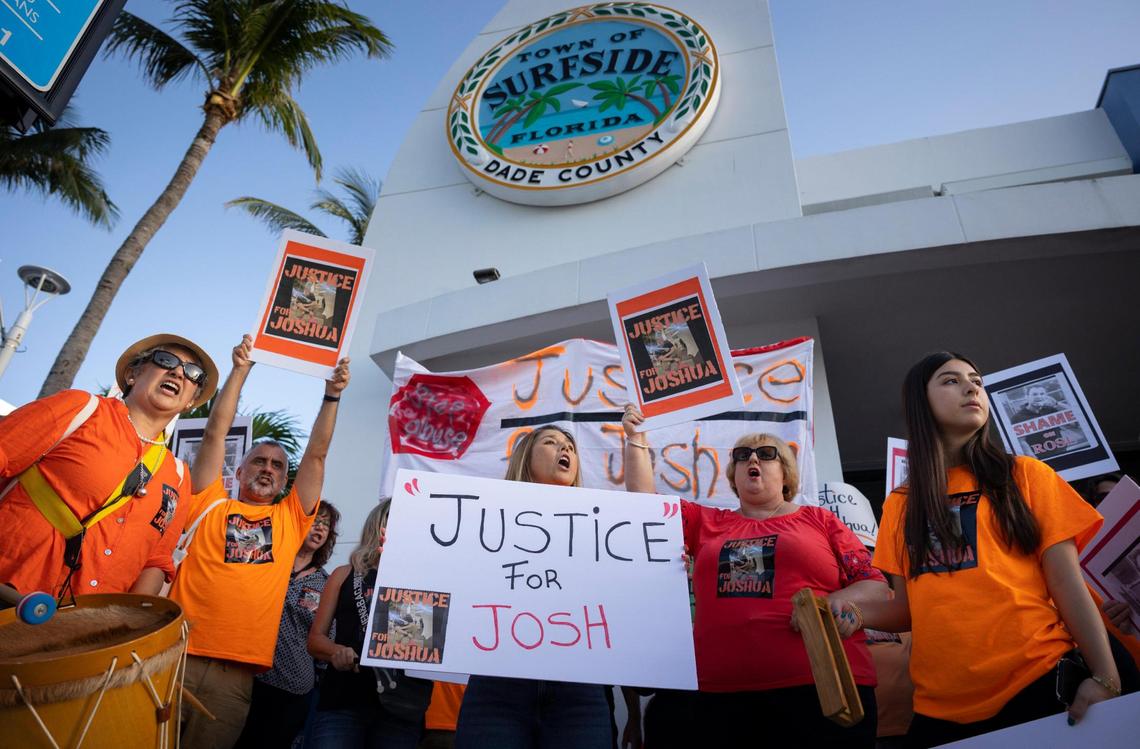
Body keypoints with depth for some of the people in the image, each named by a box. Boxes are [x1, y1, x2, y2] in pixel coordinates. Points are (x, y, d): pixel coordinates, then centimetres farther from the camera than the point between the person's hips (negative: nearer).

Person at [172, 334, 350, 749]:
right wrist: (241, 370, 2)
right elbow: (216, 432, 5)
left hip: (235, 672, 1)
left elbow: (316, 454, 7)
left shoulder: (290, 519, 12)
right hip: (177, 653, -1)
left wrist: (332, 395, 3)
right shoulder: (211, 505, 9)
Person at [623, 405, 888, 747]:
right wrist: (635, 438, 8)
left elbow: (875, 586, 7)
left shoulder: (820, 520, 10)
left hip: (821, 686, -1)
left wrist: (839, 601, -14)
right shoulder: (707, 523, 15)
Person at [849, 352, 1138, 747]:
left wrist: (1104, 678, -11)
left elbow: (1067, 585, -1)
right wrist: (855, 612, -9)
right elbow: (909, 608, 8)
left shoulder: (1025, 476, 2)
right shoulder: (900, 505, 6)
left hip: (1037, 685, -2)